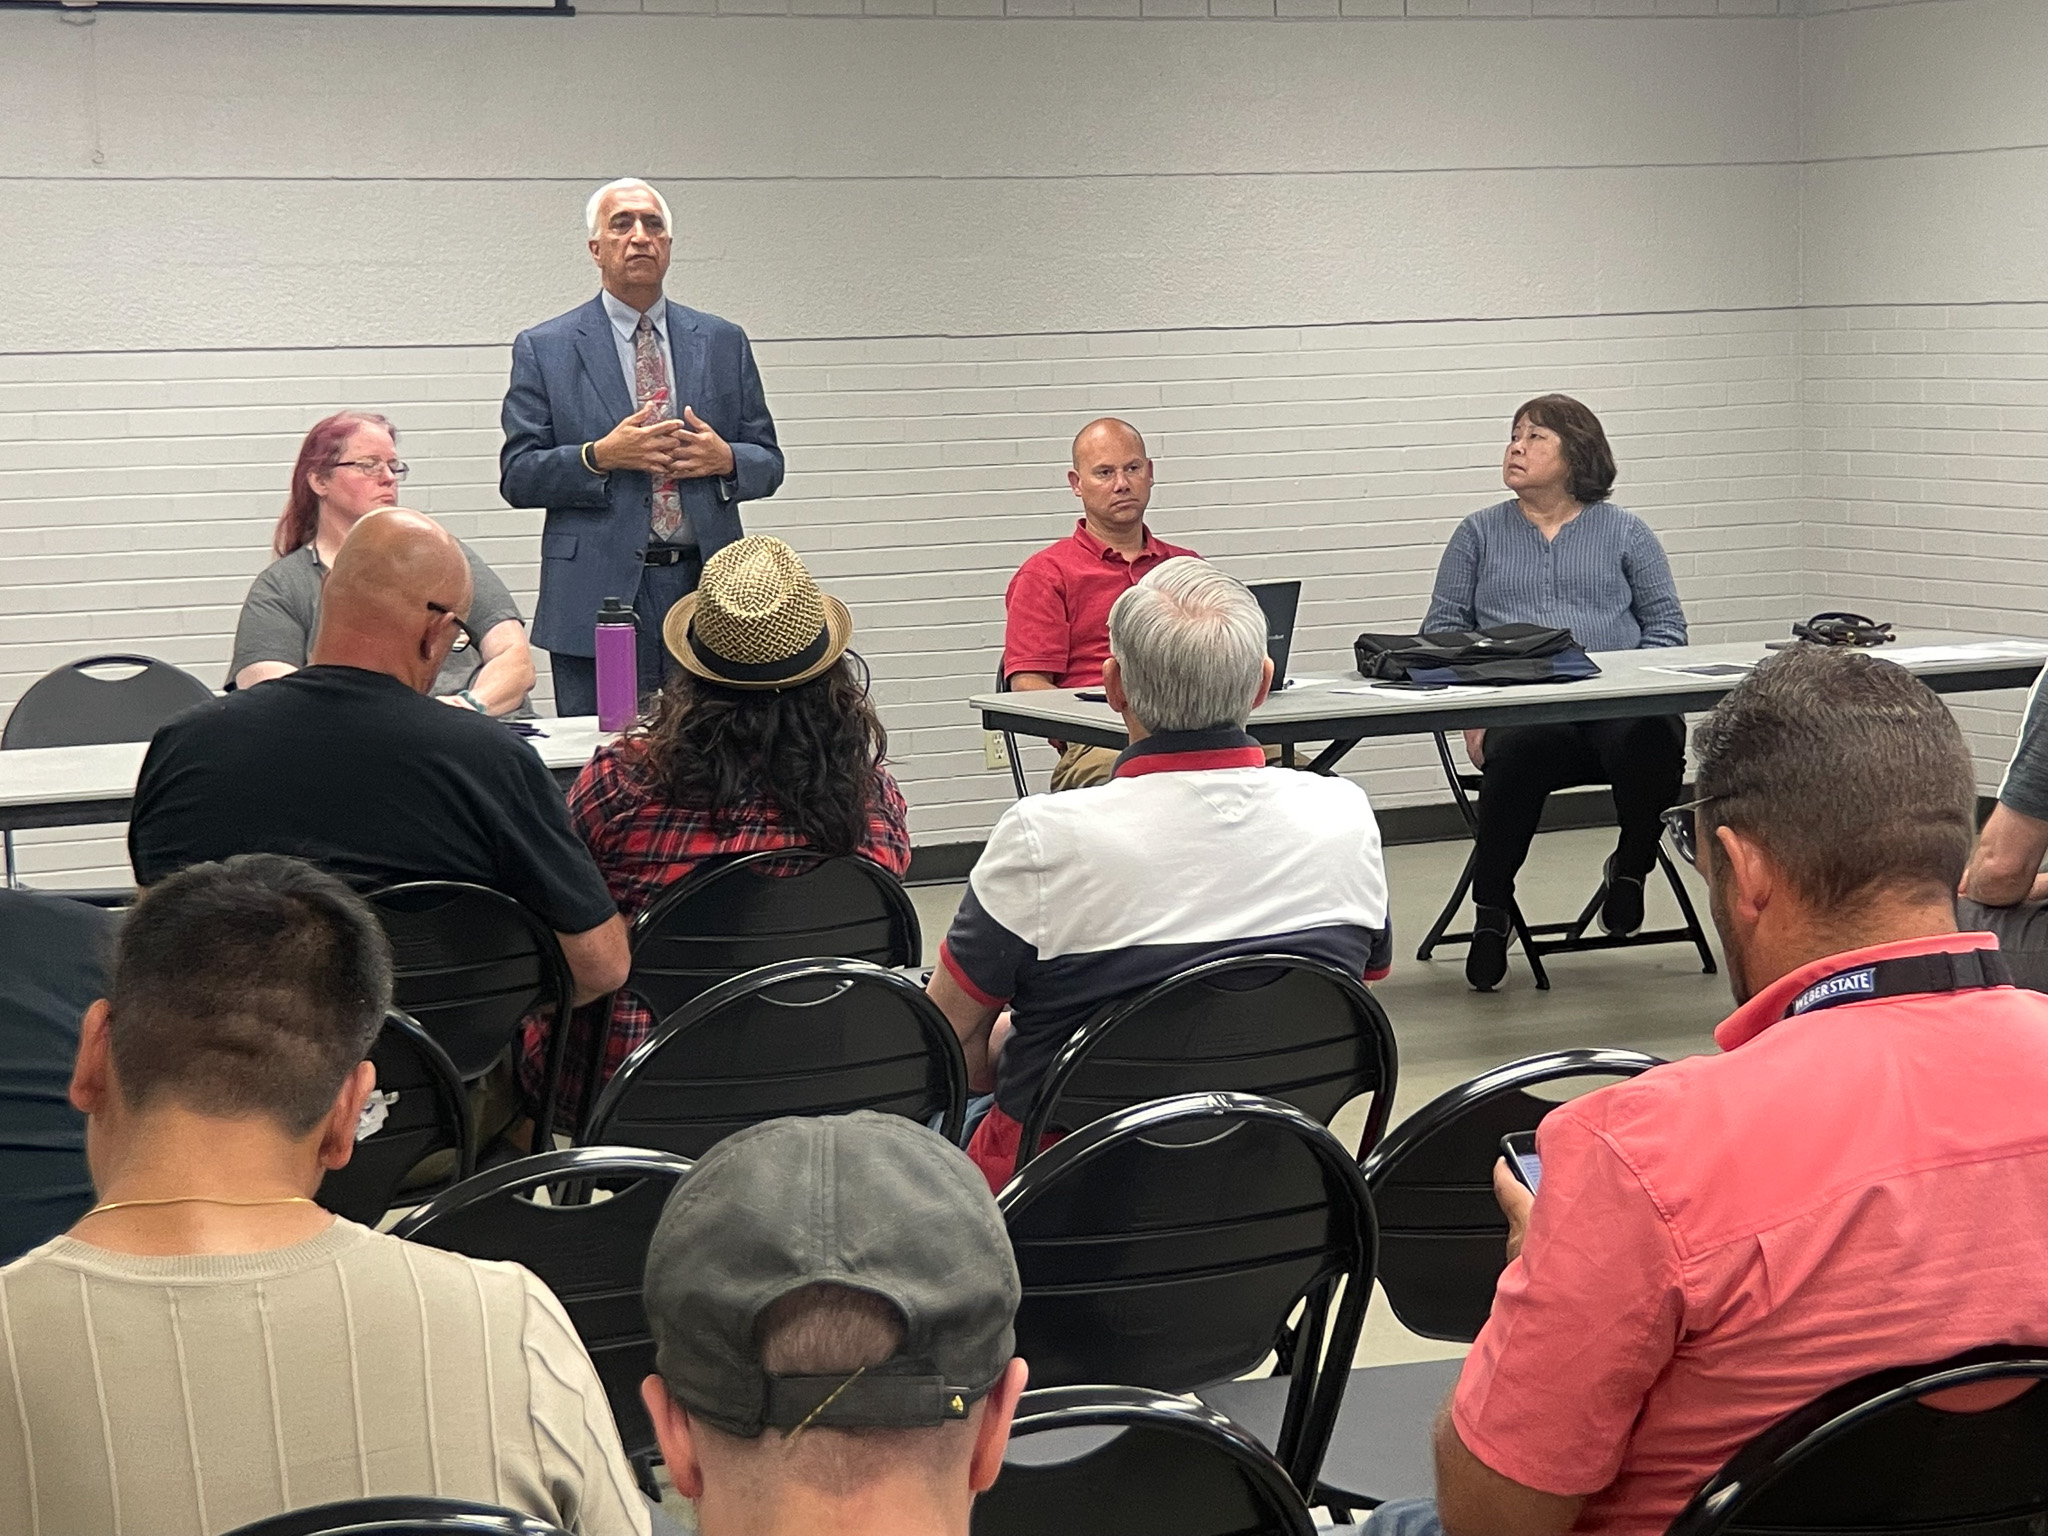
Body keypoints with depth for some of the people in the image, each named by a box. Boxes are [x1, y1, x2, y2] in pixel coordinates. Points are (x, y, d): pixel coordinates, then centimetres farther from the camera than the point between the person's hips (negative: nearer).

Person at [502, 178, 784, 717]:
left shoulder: (723, 343, 13)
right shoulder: (544, 348, 5)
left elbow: (768, 463, 15)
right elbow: (518, 476, 0)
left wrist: (725, 459, -7)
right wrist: (599, 457, -14)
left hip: (704, 588, 3)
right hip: (598, 598, -2)